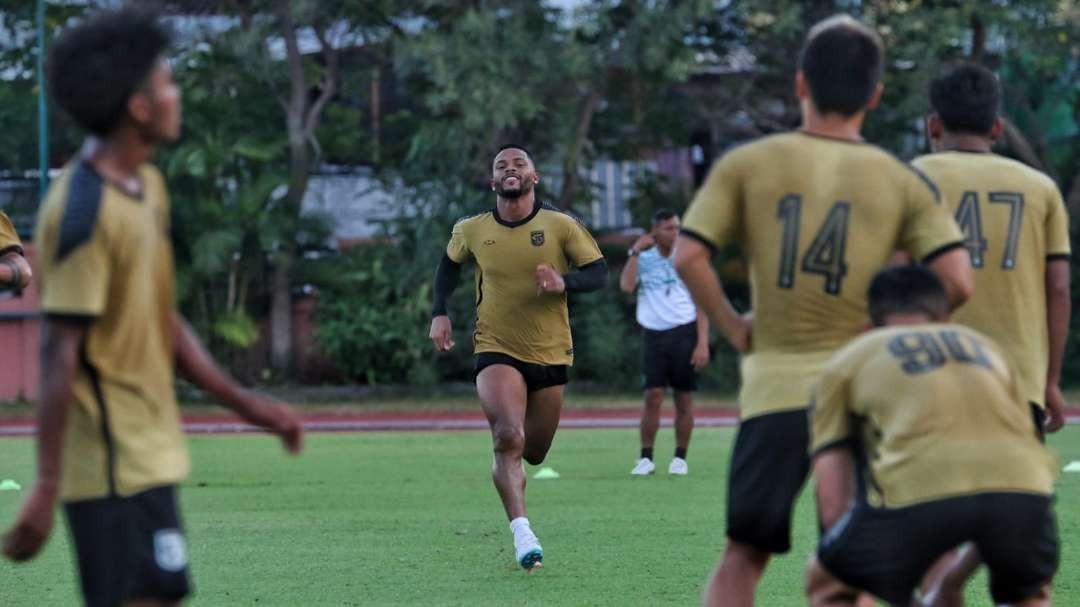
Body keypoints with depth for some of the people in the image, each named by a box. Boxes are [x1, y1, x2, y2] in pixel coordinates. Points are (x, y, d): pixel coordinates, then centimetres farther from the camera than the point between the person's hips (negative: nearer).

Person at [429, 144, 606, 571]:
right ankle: (523, 536, -27)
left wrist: (564, 282, -26)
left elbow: (599, 272, -6)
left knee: (534, 453, 12)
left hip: (550, 356, 2)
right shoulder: (472, 231, -2)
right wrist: (439, 313, 6)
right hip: (497, 351, -2)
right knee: (509, 439, -24)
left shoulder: (560, 226, -6)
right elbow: (450, 262, 18)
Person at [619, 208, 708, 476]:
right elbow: (626, 286, -10)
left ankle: (680, 458, 11)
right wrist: (634, 252, -7)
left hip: (684, 333, 0)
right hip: (653, 335, 0)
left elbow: (701, 305, 5)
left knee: (684, 399, 1)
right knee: (652, 396, -8)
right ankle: (646, 458, -2)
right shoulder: (643, 259, 8)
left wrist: (702, 344, -4)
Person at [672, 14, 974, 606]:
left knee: (743, 555, 6)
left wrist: (731, 326, 6)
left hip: (774, 386, 0)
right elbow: (957, 281, -7)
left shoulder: (745, 164, 3)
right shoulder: (903, 182, 3)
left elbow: (687, 257, -6)